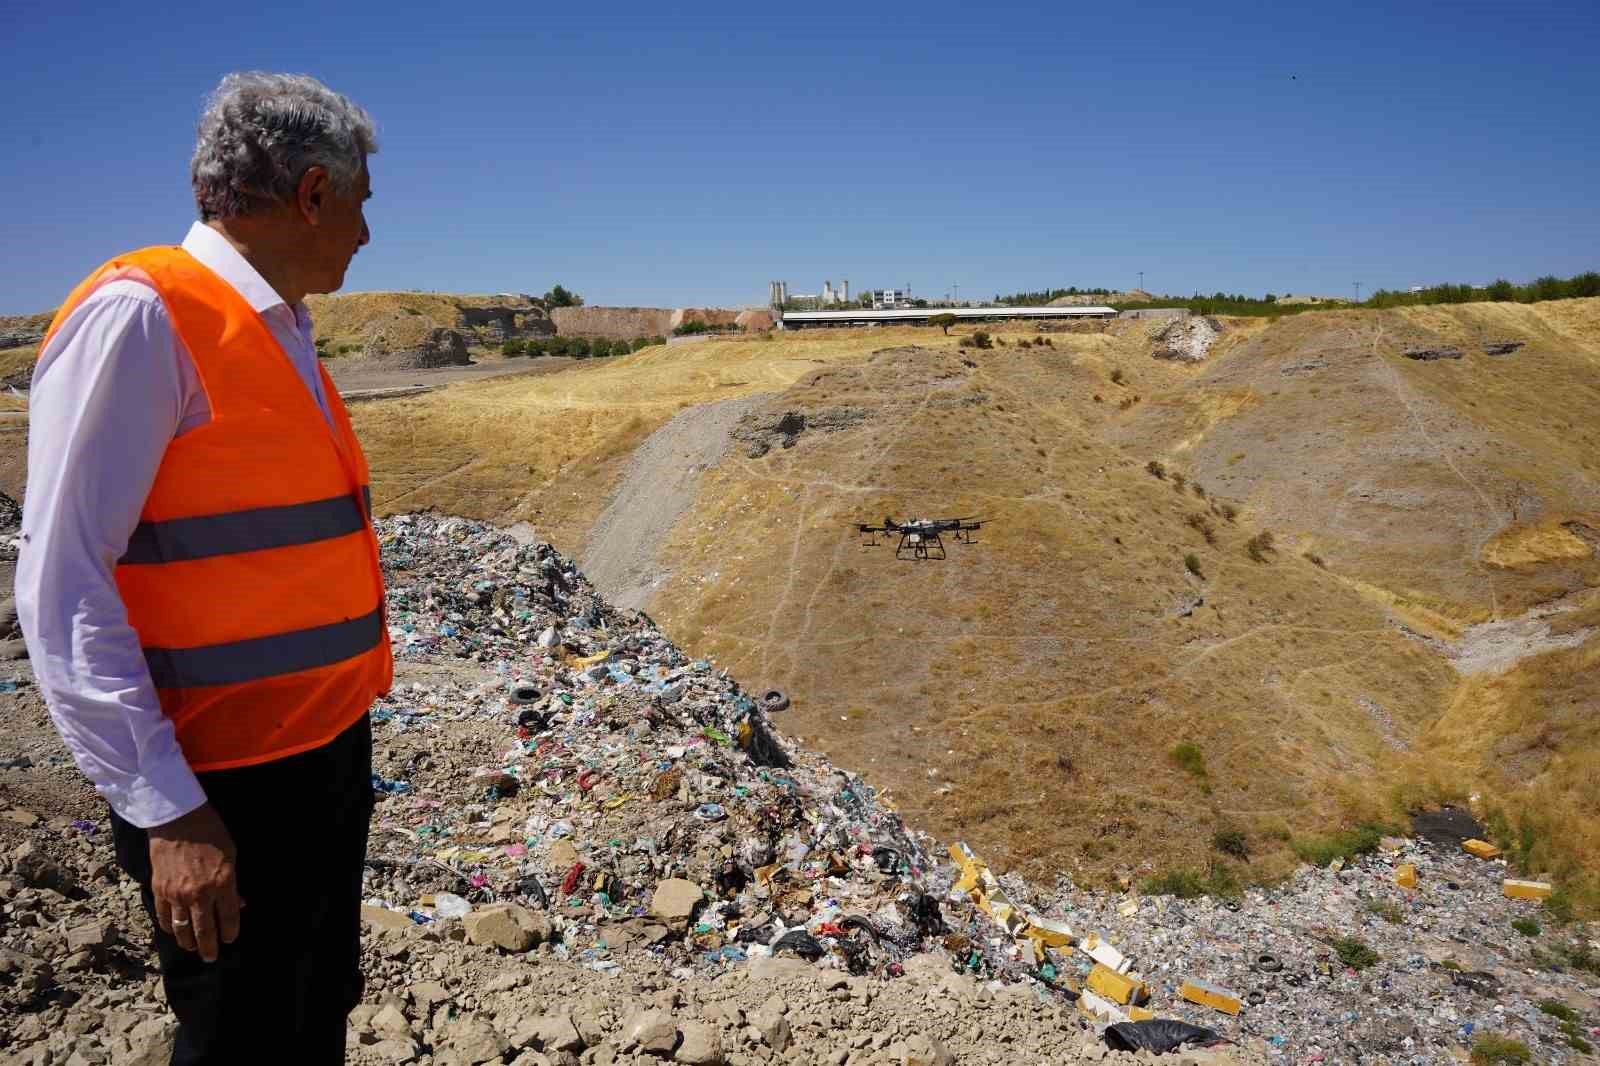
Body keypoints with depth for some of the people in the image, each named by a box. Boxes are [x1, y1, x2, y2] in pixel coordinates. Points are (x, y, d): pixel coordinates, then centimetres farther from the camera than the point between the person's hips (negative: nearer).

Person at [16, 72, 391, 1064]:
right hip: (227, 787, -8)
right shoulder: (139, 317, -16)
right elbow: (63, 584, -19)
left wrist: (345, 723, 16)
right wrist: (166, 810, -20)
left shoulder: (286, 335, 10)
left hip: (330, 755, 8)